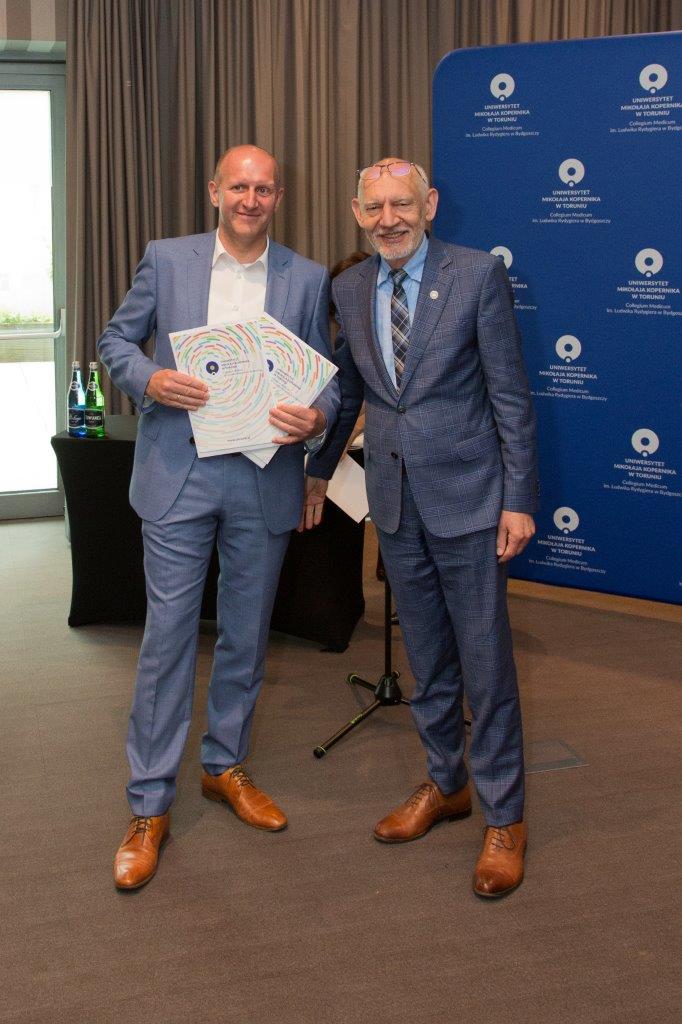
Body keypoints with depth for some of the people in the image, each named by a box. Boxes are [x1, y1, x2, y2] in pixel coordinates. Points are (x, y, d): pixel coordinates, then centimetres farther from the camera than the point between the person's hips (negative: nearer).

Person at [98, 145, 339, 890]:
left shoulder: (307, 279, 5)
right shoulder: (166, 260, 3)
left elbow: (326, 374, 7)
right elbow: (115, 339, 8)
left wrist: (316, 418, -16)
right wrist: (150, 379, -13)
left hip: (265, 480, 2)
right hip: (179, 474, -2)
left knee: (246, 634, 13)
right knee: (168, 634, -2)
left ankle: (225, 766, 33)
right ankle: (149, 805, 8)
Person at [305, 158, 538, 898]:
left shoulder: (478, 275, -8)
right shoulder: (348, 290, 6)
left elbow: (510, 395, -8)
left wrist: (519, 498, -11)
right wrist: (318, 470, 23)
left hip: (465, 498, -5)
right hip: (394, 500, 5)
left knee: (485, 661, 1)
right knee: (426, 658, 16)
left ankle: (503, 816, 15)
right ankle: (445, 784, 33)